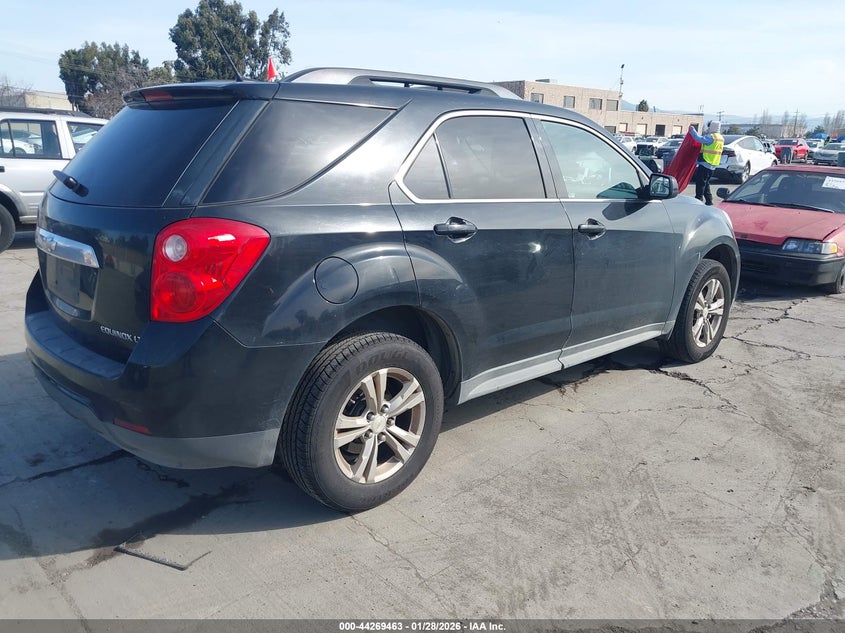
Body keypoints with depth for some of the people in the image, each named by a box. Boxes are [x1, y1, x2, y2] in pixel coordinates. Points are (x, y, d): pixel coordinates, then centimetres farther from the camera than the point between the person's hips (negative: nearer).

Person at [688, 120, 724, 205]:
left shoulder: (711, 137, -15)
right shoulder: (721, 138, 15)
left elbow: (699, 139, -21)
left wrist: (692, 130, -11)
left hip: (705, 164, -9)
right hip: (713, 165, 9)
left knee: (700, 182, -6)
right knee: (706, 183, 16)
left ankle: (698, 199, -7)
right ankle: (709, 200, 17)